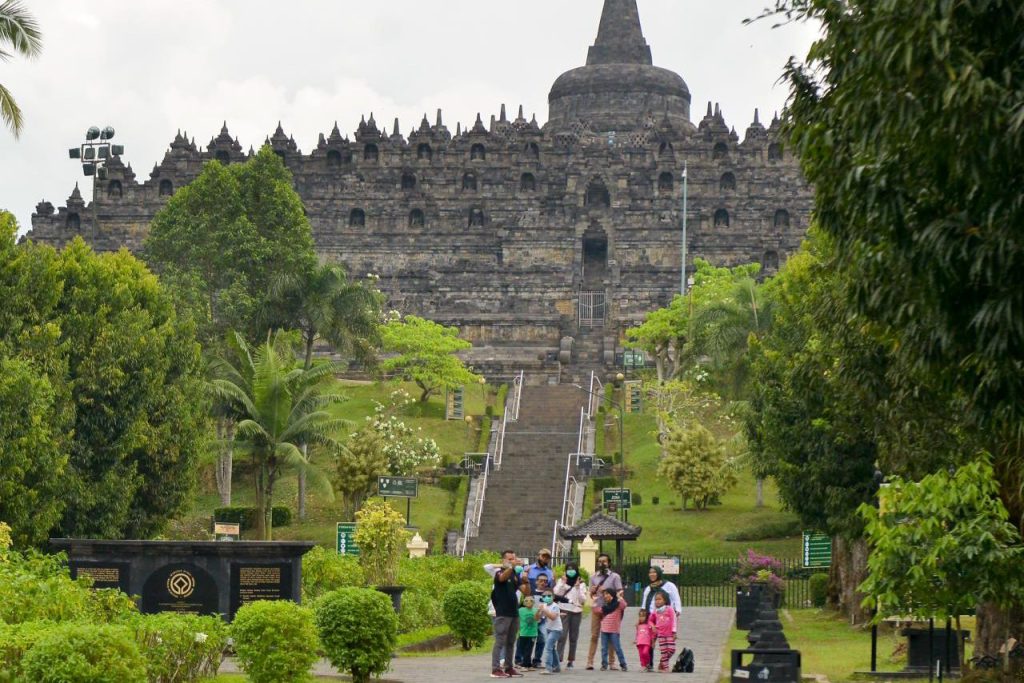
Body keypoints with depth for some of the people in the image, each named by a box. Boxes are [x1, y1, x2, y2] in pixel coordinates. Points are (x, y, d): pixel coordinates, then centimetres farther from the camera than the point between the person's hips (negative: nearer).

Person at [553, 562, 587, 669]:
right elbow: (556, 594, -3)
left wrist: (578, 588, -7)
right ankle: (558, 659, -19)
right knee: (562, 635, -14)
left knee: (573, 637, 3)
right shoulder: (561, 581, 10)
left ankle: (571, 660, 9)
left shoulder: (581, 584, 12)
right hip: (564, 611, -2)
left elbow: (583, 600, 3)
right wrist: (562, 583, -10)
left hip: (576, 612, 2)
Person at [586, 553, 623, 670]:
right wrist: (592, 591, -4)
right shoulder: (594, 577, 13)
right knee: (594, 635, 0)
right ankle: (590, 661, -2)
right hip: (596, 608, 2)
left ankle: (611, 662, 4)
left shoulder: (615, 577, 3)